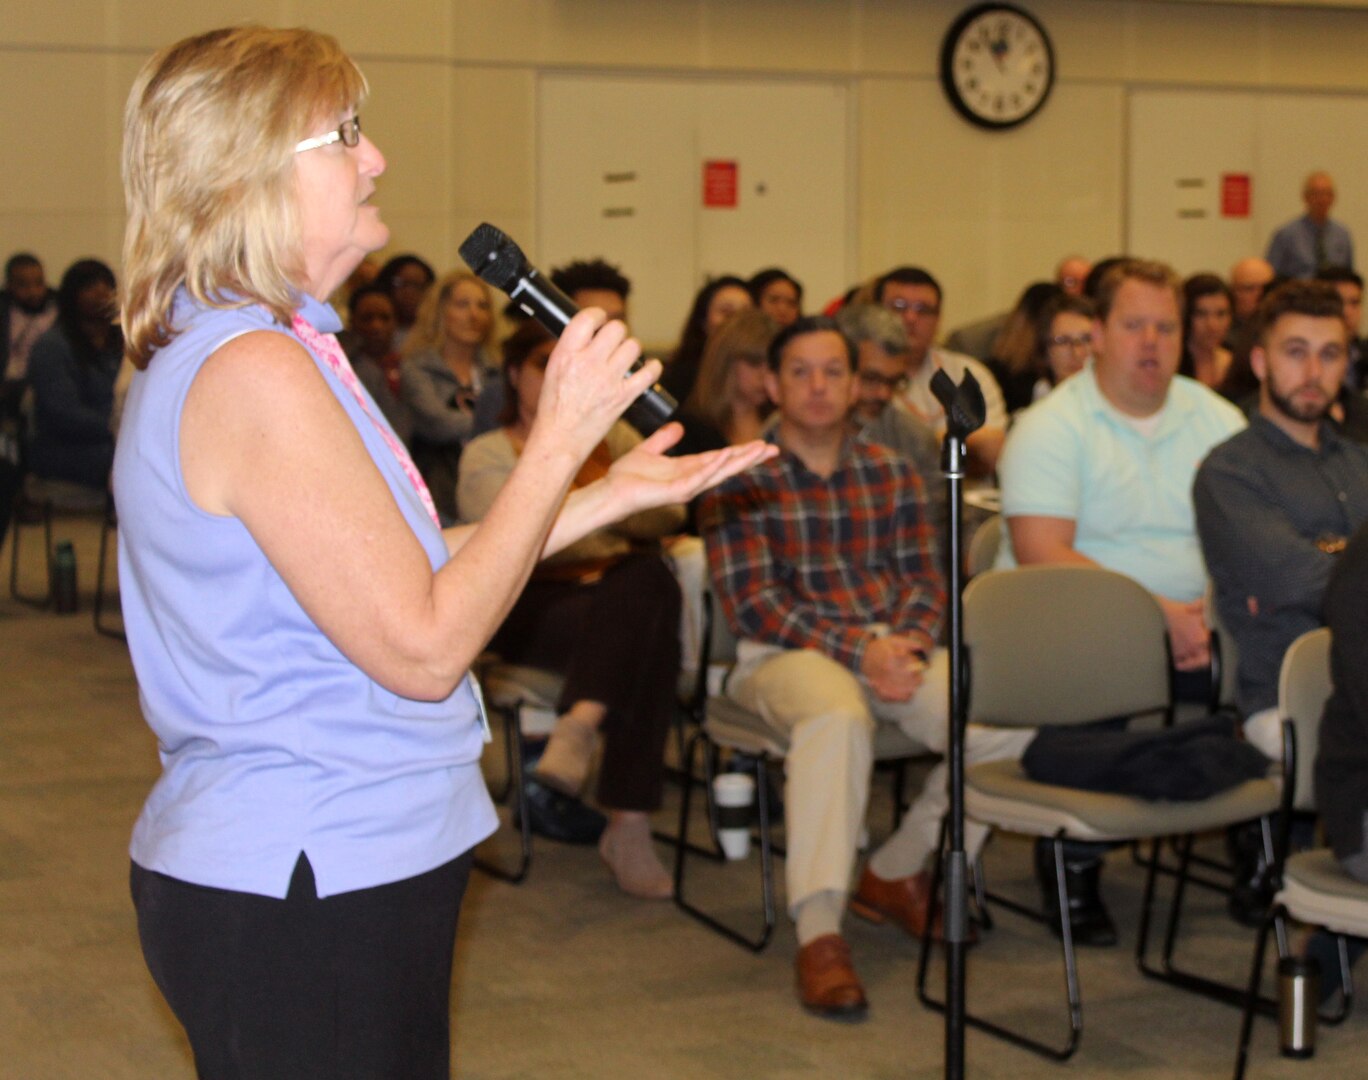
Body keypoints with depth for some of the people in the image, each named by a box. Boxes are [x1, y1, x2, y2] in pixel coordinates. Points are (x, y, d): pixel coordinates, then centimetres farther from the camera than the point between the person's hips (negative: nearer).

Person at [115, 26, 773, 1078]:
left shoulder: (224, 353, 12)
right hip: (302, 900, -10)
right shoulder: (254, 375, -21)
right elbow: (424, 648, -21)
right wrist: (561, 439, -15)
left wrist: (613, 492, 11)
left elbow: (403, 570, 10)